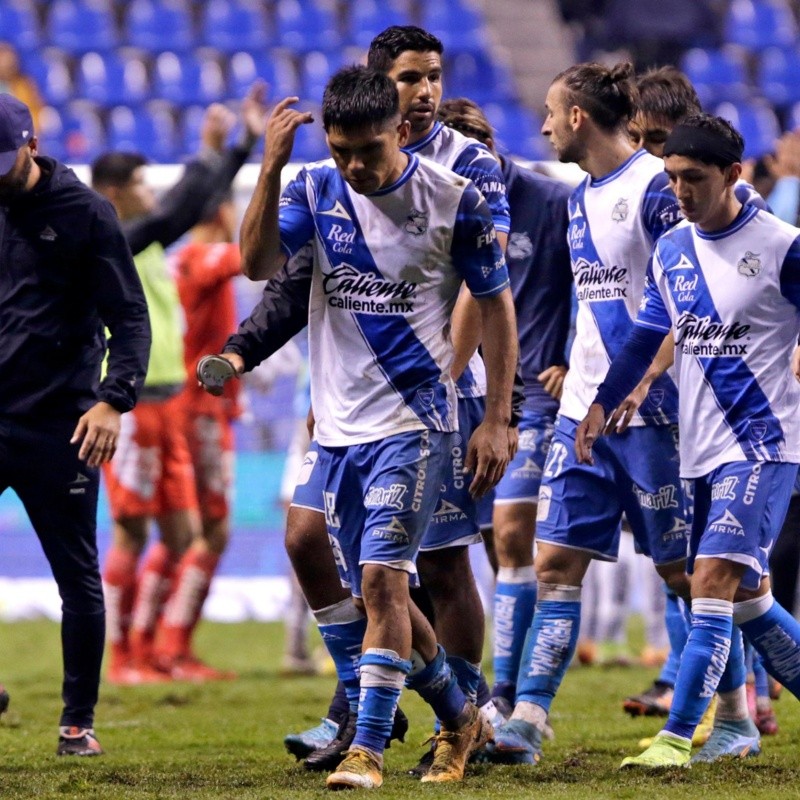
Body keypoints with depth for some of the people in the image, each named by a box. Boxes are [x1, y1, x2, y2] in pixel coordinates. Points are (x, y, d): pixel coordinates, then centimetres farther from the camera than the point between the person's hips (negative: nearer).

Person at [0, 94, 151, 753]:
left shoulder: (85, 213, -2)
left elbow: (130, 318, -5)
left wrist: (114, 399, -19)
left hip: (59, 429, -3)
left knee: (78, 577, 3)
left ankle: (79, 721, 12)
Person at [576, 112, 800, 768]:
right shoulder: (671, 251, 8)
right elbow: (646, 338, 15)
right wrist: (601, 403, 6)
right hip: (700, 448, 6)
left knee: (715, 578, -17)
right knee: (746, 596, 11)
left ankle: (678, 736, -19)